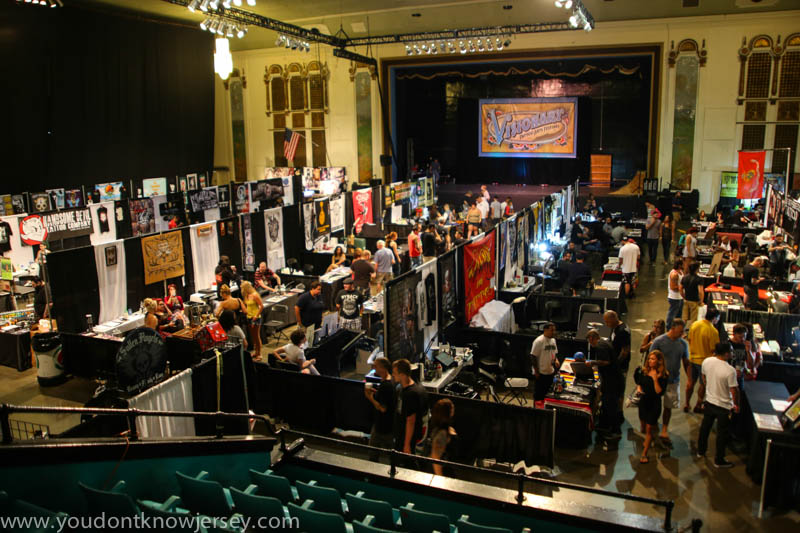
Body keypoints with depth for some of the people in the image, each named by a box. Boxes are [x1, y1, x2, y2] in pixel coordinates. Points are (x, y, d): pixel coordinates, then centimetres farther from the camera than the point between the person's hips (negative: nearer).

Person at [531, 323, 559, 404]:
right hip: (540, 373, -7)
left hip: (550, 372, 7)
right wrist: (536, 372, -17)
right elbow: (534, 357, -16)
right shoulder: (539, 341, -17)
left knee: (547, 392, 18)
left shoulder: (553, 340, 7)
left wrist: (556, 360, -2)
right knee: (538, 394, 4)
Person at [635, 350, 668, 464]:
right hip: (643, 402, 5)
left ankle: (644, 454, 15)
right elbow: (639, 383, 13)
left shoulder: (663, 375, -16)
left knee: (649, 429, 2)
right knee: (643, 428, 19)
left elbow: (660, 392, -22)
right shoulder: (644, 371, -2)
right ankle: (650, 438, 52)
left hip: (654, 404, -5)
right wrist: (638, 388, -8)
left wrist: (655, 379, -28)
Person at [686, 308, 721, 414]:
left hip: (692, 358, 5)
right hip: (705, 360, -5)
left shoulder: (694, 324, -6)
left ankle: (687, 404, 28)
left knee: (691, 382, 19)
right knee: (703, 384, 15)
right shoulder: (713, 331, -23)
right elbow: (714, 350, -18)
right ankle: (698, 406, 26)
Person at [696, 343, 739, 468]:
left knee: (705, 428, 23)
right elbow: (734, 391, -21)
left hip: (709, 402, 6)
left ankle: (700, 451, 39)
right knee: (722, 434, 11)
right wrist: (736, 405, -4)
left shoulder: (706, 362, -9)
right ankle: (719, 460, 23)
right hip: (724, 406, -6)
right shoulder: (730, 370, -27)